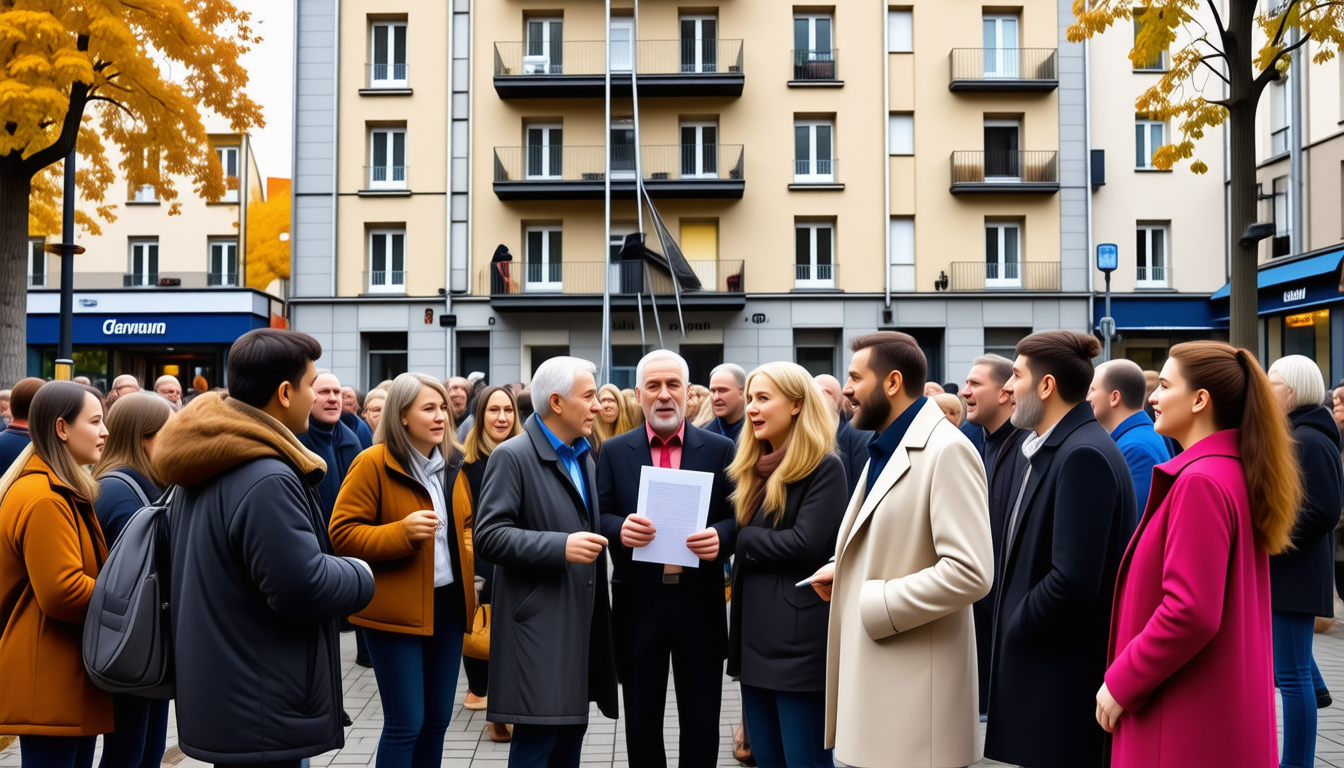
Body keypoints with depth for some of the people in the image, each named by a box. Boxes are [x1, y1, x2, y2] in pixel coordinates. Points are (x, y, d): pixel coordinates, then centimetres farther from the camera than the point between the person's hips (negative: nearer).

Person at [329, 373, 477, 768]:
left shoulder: (452, 462, 10)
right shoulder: (373, 463, -11)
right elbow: (342, 533, -13)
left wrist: (468, 552, 5)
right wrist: (401, 533, -24)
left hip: (448, 603, 7)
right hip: (396, 609, -7)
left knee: (437, 720, 13)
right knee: (405, 724, -4)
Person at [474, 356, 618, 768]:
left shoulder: (584, 457, 16)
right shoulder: (512, 455, -9)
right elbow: (489, 535, -17)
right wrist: (560, 547, -24)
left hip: (581, 620, 8)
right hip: (539, 622, -7)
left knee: (571, 731, 12)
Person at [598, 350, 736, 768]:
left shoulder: (720, 449, 2)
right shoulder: (614, 452, 4)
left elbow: (740, 516, 2)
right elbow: (598, 517, 1)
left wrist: (720, 536, -20)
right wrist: (620, 527, -21)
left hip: (699, 600, 0)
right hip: (638, 601, 1)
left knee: (701, 720, 9)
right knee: (641, 720, 12)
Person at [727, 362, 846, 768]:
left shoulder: (824, 467, -10)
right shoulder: (751, 467, 13)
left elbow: (806, 546, -19)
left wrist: (739, 540, -10)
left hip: (800, 638, -8)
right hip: (755, 633, 8)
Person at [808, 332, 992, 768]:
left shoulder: (947, 450, -16)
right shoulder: (885, 449, 15)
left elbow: (970, 572, -24)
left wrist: (874, 602, -18)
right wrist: (845, 572, 8)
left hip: (913, 687, -9)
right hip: (873, 675, 9)